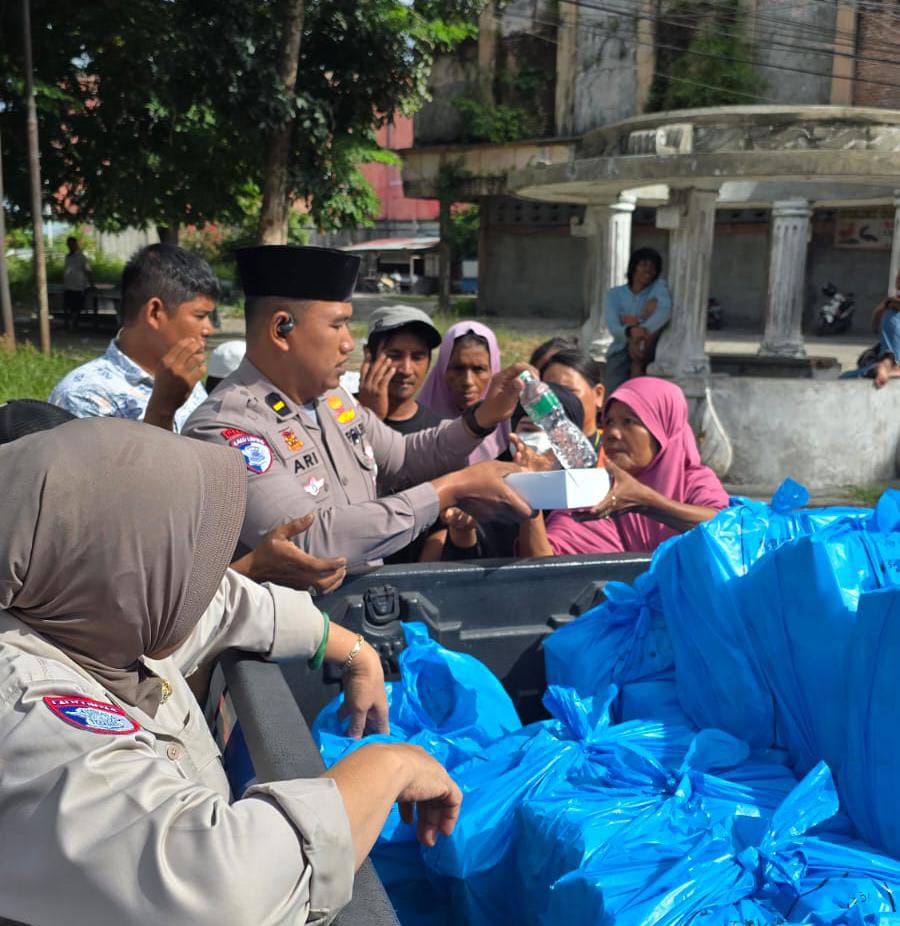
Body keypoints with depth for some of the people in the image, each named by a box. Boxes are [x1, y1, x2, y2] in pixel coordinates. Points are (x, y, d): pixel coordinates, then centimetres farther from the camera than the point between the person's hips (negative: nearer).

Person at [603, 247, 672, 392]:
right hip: (621, 350, 0)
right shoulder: (615, 294, 4)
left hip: (647, 351, 0)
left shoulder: (658, 286, 2)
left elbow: (666, 310, -20)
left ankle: (637, 368, -22)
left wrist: (641, 332, -33)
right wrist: (629, 331, -34)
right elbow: (613, 327, -11)